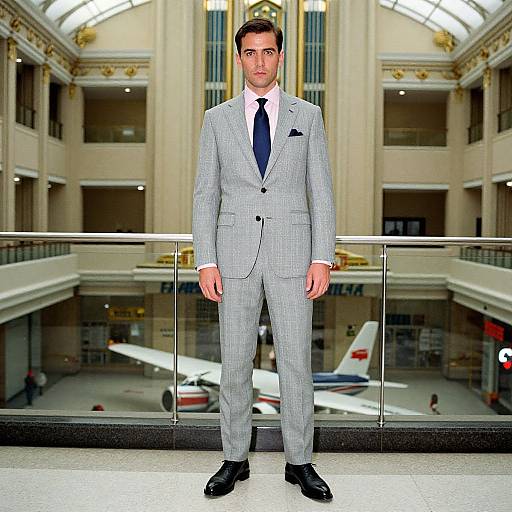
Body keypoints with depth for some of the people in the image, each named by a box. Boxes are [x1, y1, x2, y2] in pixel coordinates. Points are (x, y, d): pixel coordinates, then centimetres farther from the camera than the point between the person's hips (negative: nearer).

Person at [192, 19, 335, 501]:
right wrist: (206, 261, -4)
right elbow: (205, 194, 5)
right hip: (235, 254, 1)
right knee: (234, 363, 6)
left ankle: (299, 461, 19)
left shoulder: (307, 115, 7)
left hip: (292, 254, 0)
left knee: (295, 361, 4)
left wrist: (322, 258, -5)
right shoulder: (217, 118, 8)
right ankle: (235, 459, 21)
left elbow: (321, 191, 4)